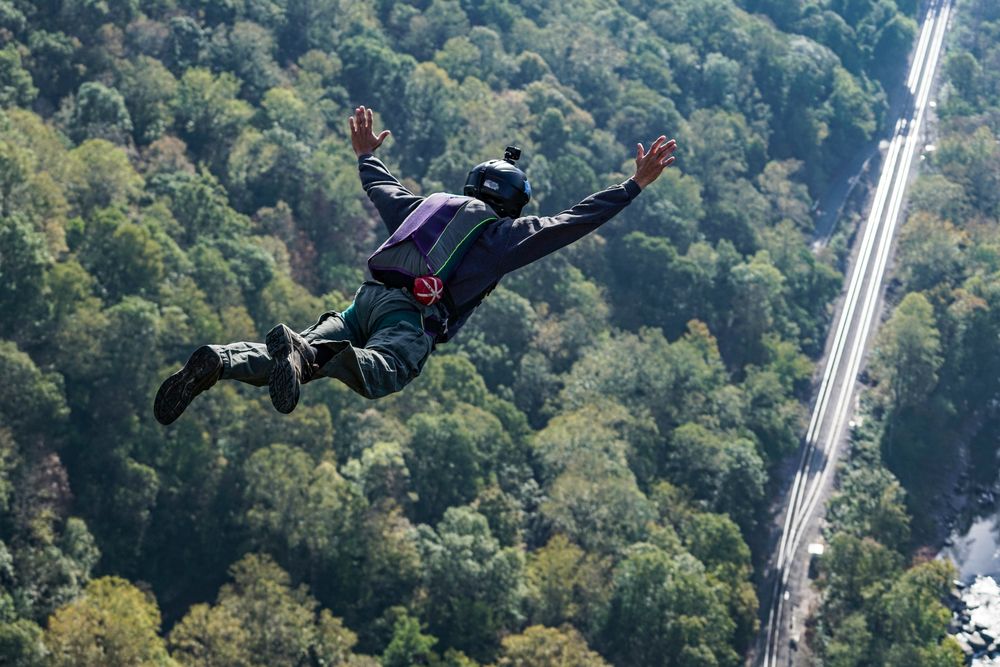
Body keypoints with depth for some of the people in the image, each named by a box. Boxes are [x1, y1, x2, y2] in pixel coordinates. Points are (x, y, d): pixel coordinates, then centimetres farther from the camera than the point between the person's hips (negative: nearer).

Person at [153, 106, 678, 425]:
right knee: (382, 372, -32)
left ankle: (219, 362, -36)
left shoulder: (427, 208, 33)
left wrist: (366, 154, 70)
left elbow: (381, 188, 49)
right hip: (414, 315, -6)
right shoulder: (506, 233, 18)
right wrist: (635, 186, 19)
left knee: (298, 358, -8)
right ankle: (309, 355, -60)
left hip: (365, 297, 6)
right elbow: (572, 223, 14)